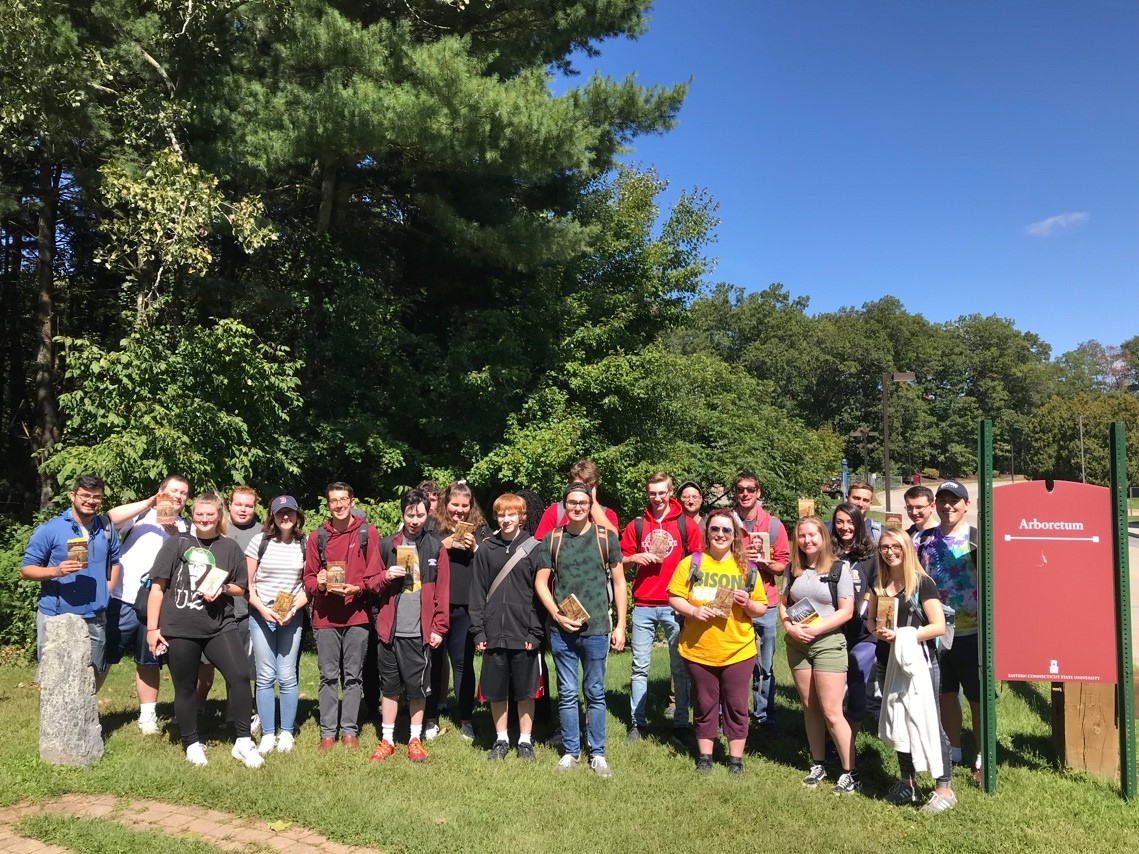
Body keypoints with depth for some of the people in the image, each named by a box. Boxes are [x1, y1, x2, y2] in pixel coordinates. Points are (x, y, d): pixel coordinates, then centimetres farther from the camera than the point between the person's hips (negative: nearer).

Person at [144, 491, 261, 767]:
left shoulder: (230, 548, 9)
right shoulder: (176, 544, 3)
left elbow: (241, 588, 15)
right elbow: (157, 587, 1)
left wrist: (223, 588, -8)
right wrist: (152, 628, -4)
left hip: (220, 627, 1)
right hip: (179, 630, -1)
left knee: (240, 675, -14)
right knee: (185, 688, 9)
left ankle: (243, 742, -3)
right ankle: (192, 744, 28)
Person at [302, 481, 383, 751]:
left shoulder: (368, 533, 2)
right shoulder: (318, 537, 7)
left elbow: (375, 574, 1)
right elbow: (308, 578, 9)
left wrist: (357, 588, -16)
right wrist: (319, 583, -12)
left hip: (357, 615, -1)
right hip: (325, 617, 1)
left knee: (353, 676, 7)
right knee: (328, 676, 7)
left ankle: (350, 730, 17)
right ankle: (328, 732, 16)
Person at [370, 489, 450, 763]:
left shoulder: (436, 546, 2)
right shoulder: (387, 544, 6)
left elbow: (442, 591, 0)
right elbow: (372, 585, 9)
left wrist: (439, 627, -4)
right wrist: (386, 576, -12)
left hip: (420, 631, -1)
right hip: (389, 629, 1)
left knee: (418, 687, 6)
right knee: (389, 686, 10)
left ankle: (415, 740, 21)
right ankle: (387, 740, 23)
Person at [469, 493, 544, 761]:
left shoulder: (533, 548, -2)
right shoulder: (486, 549, 4)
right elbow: (477, 593, 4)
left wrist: (536, 632, -8)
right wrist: (478, 631, -2)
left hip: (524, 634, -2)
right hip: (494, 634, 2)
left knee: (525, 691, 8)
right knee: (496, 690, 10)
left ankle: (525, 741, 23)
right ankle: (501, 739, 26)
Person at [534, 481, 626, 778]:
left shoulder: (606, 537, 0)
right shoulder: (551, 540, 2)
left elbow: (619, 582, 3)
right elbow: (541, 582, 4)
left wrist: (620, 625, 0)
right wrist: (558, 616, -8)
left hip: (596, 629, -1)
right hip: (561, 629, 1)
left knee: (595, 693, 8)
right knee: (567, 693, 10)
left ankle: (597, 754, 21)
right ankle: (570, 751, 24)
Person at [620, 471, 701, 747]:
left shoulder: (686, 524, 3)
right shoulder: (636, 525, 9)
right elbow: (622, 560, 12)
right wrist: (636, 558, -9)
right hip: (643, 605, 2)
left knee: (680, 667, 4)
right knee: (640, 667, 7)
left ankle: (681, 724, 14)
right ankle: (638, 722, 17)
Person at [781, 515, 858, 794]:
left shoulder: (839, 568, -6)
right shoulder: (794, 569, 7)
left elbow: (846, 611, -10)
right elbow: (783, 604, 11)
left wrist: (815, 629, -17)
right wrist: (790, 627, -8)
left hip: (828, 642, -4)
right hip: (797, 644, 5)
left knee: (831, 712, -5)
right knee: (810, 708, 11)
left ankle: (850, 773, 6)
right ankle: (818, 765, 24)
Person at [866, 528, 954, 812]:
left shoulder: (922, 583, -10)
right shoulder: (879, 585, 7)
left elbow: (939, 626, -15)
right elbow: (870, 620, 15)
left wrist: (901, 635, -21)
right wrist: (877, 630, -8)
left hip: (919, 661, -6)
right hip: (888, 663, 6)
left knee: (928, 723, -2)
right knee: (898, 723, 15)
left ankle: (945, 789, 9)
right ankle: (908, 783, 28)